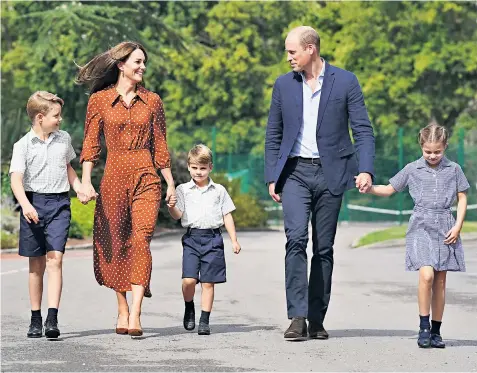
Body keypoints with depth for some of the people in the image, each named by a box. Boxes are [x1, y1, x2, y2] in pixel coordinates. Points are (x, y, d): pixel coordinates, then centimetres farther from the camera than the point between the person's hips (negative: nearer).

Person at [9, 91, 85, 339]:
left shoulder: (64, 139, 9)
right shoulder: (23, 145, -4)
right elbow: (16, 179, -14)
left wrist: (79, 188, 11)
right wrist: (25, 205, -29)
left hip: (59, 204, 2)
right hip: (34, 203, -2)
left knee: (55, 261, -11)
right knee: (36, 264, 6)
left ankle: (52, 318, -17)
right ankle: (35, 319, 16)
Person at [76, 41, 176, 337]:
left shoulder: (152, 101, 10)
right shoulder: (100, 100, 5)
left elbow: (160, 145, 13)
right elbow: (91, 144, 4)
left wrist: (170, 183, 11)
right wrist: (85, 181, -7)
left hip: (146, 178, 0)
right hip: (114, 178, 0)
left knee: (141, 240, -14)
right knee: (114, 244, 4)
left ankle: (136, 316, -20)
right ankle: (122, 310, 19)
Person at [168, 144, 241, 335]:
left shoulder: (218, 190, 9)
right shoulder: (183, 190, 7)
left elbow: (227, 215, 12)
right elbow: (177, 215, 1)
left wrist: (234, 240, 9)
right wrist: (170, 205, -21)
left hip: (212, 238, 0)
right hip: (191, 237, 0)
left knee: (208, 282, 0)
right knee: (189, 280, -13)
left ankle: (204, 320, 7)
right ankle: (189, 309, 15)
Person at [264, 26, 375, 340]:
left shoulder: (345, 82, 1)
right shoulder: (283, 85, 9)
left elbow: (363, 129, -1)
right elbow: (273, 135, 14)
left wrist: (366, 169, -14)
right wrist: (272, 177, 7)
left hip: (330, 173, -1)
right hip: (295, 172, 1)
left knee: (324, 248, 3)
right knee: (296, 239, -17)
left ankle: (317, 319, 12)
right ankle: (297, 317, -19)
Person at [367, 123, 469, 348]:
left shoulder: (453, 169, 6)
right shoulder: (412, 169, 4)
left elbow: (462, 198, 10)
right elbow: (389, 189, 11)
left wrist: (458, 226, -1)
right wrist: (369, 188, -6)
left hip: (445, 228, 2)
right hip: (421, 227, -1)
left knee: (440, 281, 4)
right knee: (426, 275, -19)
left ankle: (436, 331, 12)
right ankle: (424, 327, -9)